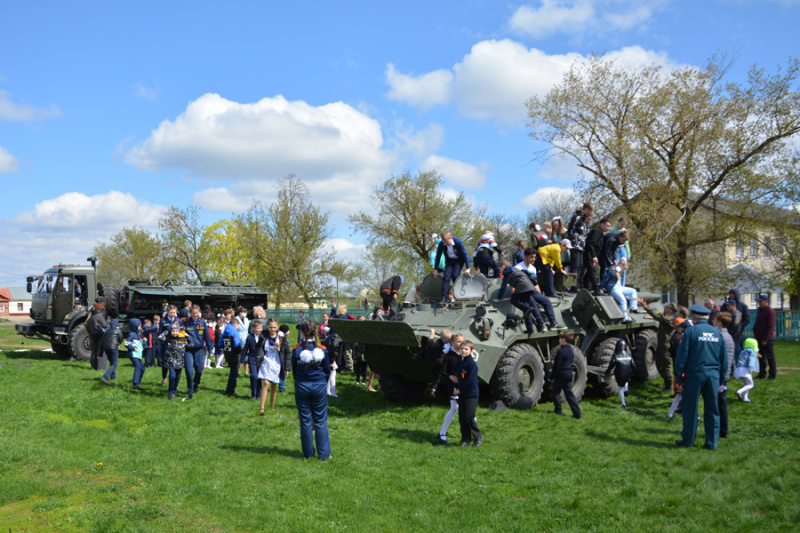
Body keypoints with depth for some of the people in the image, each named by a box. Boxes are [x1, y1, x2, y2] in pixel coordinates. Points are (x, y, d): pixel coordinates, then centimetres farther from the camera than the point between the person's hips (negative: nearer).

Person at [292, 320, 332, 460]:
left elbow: (294, 371, 4)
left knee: (305, 421, 9)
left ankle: (308, 454, 15)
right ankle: (323, 454, 10)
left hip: (301, 387, 0)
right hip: (319, 387, 0)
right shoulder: (322, 350, -7)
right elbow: (327, 371, 3)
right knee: (320, 421, 7)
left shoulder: (297, 350, -8)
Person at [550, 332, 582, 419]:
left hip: (560, 375, -7)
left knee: (556, 392, 8)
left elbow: (556, 366, -16)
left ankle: (558, 411, 10)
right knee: (569, 393, 10)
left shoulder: (560, 351, -17)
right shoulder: (571, 351, 9)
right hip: (569, 374, 7)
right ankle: (577, 412, 5)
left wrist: (552, 376, -8)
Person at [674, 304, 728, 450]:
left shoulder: (691, 331, -5)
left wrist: (679, 377, -1)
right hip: (714, 375, 4)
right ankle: (712, 442, 12)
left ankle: (688, 440, 12)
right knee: (712, 410, 10)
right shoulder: (717, 332, 9)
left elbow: (682, 356, -7)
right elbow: (724, 359, 13)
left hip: (695, 374, -4)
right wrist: (721, 380, 19)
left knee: (690, 409, 5)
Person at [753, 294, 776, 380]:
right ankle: (762, 374, 19)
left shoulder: (770, 311, -13)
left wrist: (765, 339, -19)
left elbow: (771, 327, -17)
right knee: (761, 357, 12)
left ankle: (772, 375, 6)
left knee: (770, 357, -1)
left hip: (767, 339, -9)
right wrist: (755, 334, 15)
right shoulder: (760, 310, 15)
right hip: (759, 338, 9)